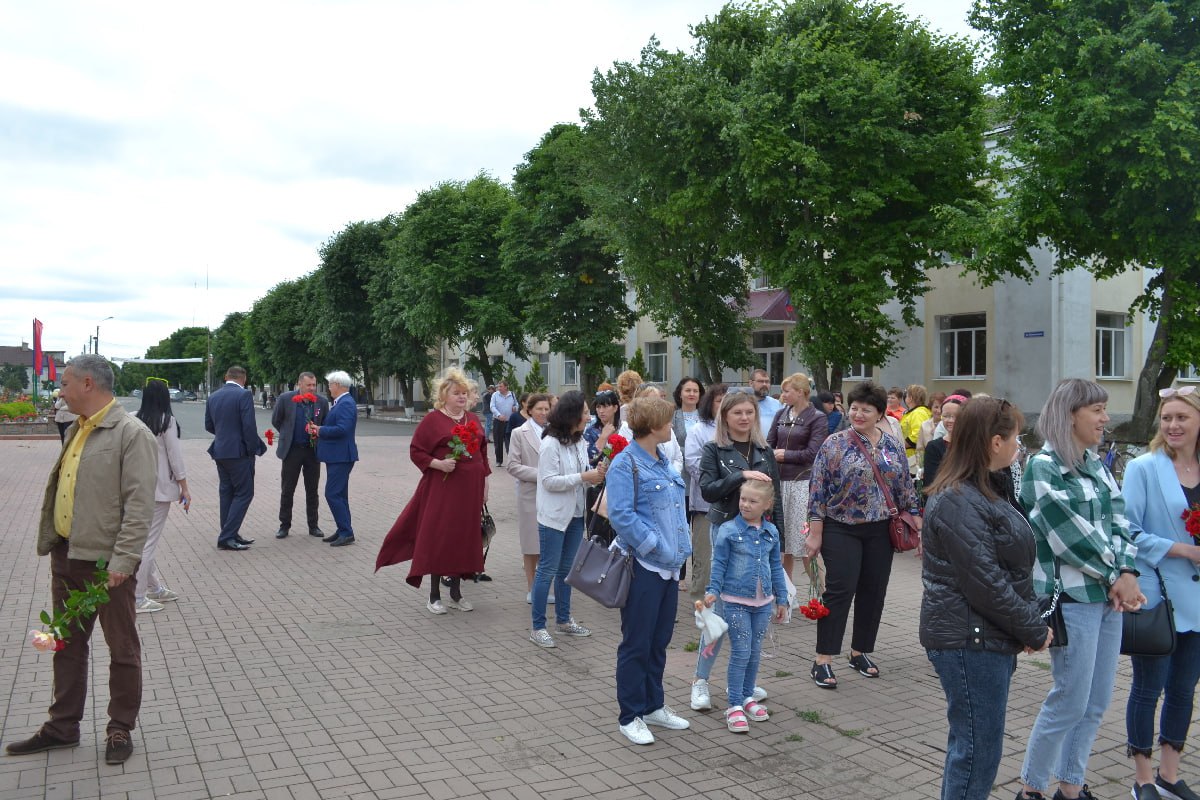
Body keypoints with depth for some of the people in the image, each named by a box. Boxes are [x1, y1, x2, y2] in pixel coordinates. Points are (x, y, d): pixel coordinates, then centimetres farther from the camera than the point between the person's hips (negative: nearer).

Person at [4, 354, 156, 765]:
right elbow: (62, 490, 18)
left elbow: (139, 504, -19)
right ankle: (63, 726, 33)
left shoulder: (131, 434, -14)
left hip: (107, 561, -8)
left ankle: (120, 729, 21)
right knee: (68, 645, 19)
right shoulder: (77, 431, 12)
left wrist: (122, 560, -23)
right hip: (66, 555, 8)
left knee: (122, 649, 8)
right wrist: (52, 544, 13)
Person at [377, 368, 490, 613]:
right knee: (439, 538, -1)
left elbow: (483, 452, 17)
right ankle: (434, 596, 9)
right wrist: (438, 464, -19)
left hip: (470, 491, 5)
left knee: (464, 538, 10)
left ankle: (456, 593, 21)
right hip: (442, 489, -5)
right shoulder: (432, 420, -5)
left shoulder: (473, 420, 11)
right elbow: (415, 451, -5)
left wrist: (485, 483, 13)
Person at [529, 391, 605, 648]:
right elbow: (549, 481, -20)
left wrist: (596, 474, -8)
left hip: (575, 514, 7)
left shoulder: (580, 442, 5)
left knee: (566, 569, 17)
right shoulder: (551, 444, -16)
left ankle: (563, 620, 29)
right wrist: (583, 477, -22)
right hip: (554, 516, -7)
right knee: (547, 570, 0)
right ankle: (537, 626, 9)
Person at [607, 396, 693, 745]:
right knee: (637, 644, 3)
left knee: (660, 640, 17)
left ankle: (653, 705, 32)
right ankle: (630, 716, 17)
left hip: (668, 565, 8)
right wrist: (655, 545, -19)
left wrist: (681, 544, 9)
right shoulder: (625, 464, -14)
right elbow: (621, 516, -21)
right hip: (643, 566, -8)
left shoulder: (663, 461, 12)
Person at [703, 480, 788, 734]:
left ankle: (747, 696, 28)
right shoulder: (728, 530, -8)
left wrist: (782, 599, 14)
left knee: (755, 652, 13)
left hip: (763, 602, 4)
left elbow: (776, 567, 12)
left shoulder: (771, 533, 4)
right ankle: (734, 705, 5)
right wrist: (712, 590, -15)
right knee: (740, 652, -4)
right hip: (736, 601, -4)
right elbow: (719, 564, -5)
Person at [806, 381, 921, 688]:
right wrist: (815, 533, -11)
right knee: (840, 591, -7)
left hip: (880, 531, 4)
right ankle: (822, 661, -2)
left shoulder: (893, 446, 6)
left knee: (873, 591, 8)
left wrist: (917, 524, 8)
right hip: (841, 530, -4)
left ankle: (860, 652, 24)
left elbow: (906, 489, 12)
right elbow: (817, 490, -8)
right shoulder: (834, 444, -7)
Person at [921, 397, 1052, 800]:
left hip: (989, 637, 10)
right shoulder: (957, 502, -20)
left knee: (972, 743, 20)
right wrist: (1034, 631, -11)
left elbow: (1012, 567, 16)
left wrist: (1031, 623, 4)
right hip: (969, 641, -10)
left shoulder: (984, 492, 13)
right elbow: (984, 582, -22)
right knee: (979, 748, 0)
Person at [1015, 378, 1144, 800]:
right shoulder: (1044, 468, -13)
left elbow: (1118, 520, 6)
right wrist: (1115, 576, -8)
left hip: (1108, 594, 7)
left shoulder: (1096, 464, 11)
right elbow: (1071, 535, -16)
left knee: (1096, 703, 13)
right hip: (1071, 596, -7)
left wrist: (1127, 573, -9)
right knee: (1070, 702, -1)